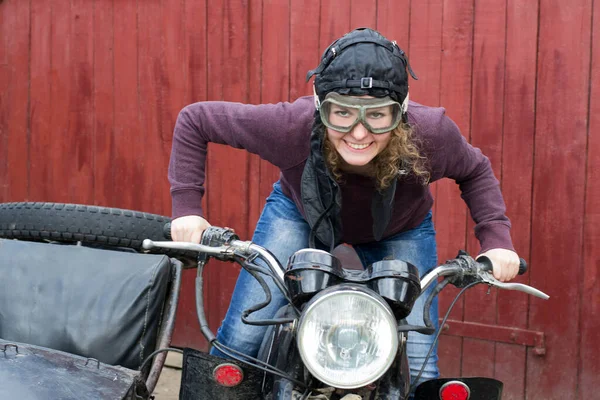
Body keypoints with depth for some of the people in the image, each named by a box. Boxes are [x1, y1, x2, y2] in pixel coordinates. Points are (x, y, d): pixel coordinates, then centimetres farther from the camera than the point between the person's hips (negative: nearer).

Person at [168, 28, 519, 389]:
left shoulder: (430, 132, -35)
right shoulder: (291, 124, -39)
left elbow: (475, 171, -11)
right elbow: (195, 120, -24)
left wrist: (496, 238, -24)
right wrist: (186, 206, -29)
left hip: (400, 231, 1)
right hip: (300, 212, 0)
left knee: (419, 369, -4)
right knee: (239, 342, -7)